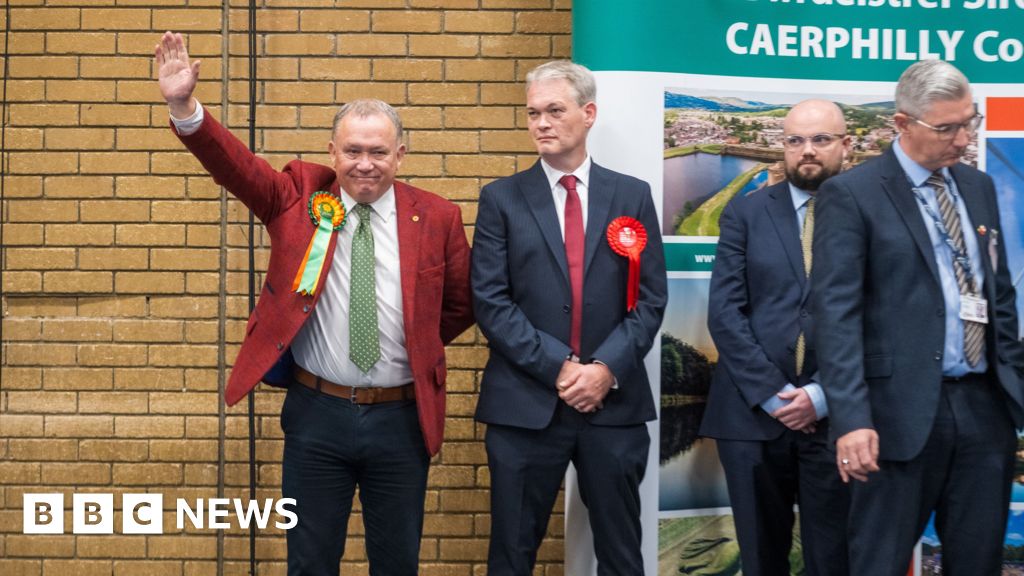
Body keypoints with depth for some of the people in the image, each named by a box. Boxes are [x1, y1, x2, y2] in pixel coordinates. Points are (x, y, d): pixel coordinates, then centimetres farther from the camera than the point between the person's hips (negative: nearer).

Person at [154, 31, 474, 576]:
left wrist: (418, 347, 3)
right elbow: (235, 164, -14)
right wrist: (184, 107, -28)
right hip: (315, 413, 0)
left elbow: (460, 305, 10)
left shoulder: (437, 217, -1)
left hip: (400, 418, 0)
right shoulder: (299, 195, -1)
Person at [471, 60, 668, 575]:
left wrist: (607, 368, -11)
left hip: (615, 402, 1)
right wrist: (557, 367, -13)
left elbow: (650, 299, 3)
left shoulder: (632, 196, 7)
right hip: (525, 403, -1)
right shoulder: (501, 199, 3)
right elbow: (490, 302, -4)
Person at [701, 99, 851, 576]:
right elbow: (724, 311, 0)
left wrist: (823, 396, -11)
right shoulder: (746, 213, 7)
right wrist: (772, 392, -9)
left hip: (837, 416, -1)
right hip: (753, 412, 1)